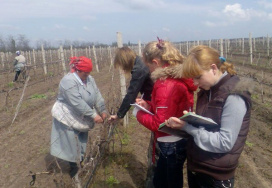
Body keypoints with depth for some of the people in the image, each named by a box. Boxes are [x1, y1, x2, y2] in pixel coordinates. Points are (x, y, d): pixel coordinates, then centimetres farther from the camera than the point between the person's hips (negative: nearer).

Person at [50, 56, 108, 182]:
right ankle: (74, 168, 19)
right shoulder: (69, 81, -26)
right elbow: (78, 103, -32)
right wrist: (93, 115, -32)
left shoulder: (89, 79, 0)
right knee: (72, 146, 1)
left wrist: (102, 111, -11)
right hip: (68, 118, -7)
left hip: (82, 118, 8)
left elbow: (97, 96, -1)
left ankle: (81, 163, 36)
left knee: (82, 142, 18)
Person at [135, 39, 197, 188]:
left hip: (172, 144, -9)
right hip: (176, 141, 9)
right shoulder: (178, 78, 3)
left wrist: (139, 114, -9)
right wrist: (149, 106, 3)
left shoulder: (166, 85, -26)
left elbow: (159, 123, -25)